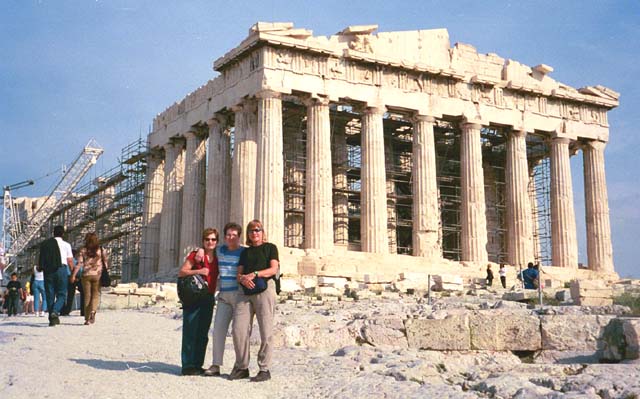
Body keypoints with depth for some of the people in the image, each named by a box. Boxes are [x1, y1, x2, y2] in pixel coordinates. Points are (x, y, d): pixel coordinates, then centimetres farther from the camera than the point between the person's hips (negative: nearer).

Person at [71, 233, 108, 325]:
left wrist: (73, 275, -5)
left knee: (87, 296, 8)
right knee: (96, 295, 8)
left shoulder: (83, 250, 1)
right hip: (97, 275, 0)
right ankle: (93, 311, -20)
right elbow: (106, 262, 2)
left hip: (86, 275, 0)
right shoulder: (101, 250, 2)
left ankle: (87, 318, 8)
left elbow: (79, 263, -6)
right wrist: (107, 273, 10)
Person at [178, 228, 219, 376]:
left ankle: (198, 365, 17)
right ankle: (187, 365, -2)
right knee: (190, 332, -6)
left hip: (208, 299, 6)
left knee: (203, 334, 9)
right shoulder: (195, 255, -3)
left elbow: (217, 277, 22)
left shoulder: (217, 258, 12)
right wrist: (198, 271, -18)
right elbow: (181, 272, -7)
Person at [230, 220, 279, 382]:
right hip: (245, 292, 4)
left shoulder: (270, 248, 12)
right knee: (239, 329, -6)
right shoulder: (245, 252, 24)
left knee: (266, 331, -7)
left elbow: (273, 269, -1)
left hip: (264, 289, -4)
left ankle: (264, 369, -1)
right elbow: (239, 274, 17)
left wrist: (254, 274, -13)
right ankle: (242, 367, 5)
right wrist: (243, 279, -7)